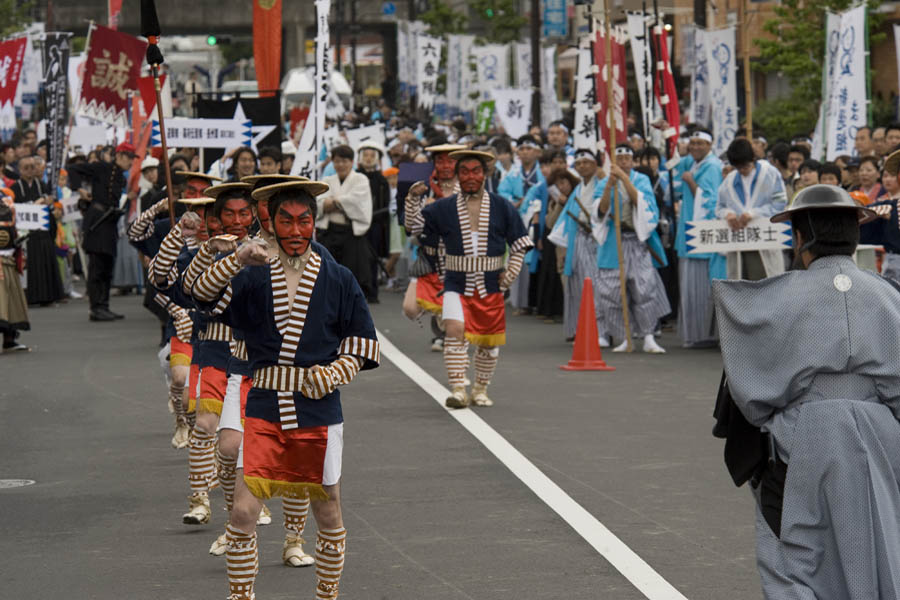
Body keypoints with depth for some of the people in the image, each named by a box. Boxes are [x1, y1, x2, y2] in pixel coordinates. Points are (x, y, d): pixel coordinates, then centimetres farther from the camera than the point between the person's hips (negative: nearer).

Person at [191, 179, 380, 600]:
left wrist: (333, 372, -9)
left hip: (318, 410, 0)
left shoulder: (338, 280, 5)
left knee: (328, 516, 9)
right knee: (243, 513, -9)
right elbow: (203, 295, -11)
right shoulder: (255, 278, 5)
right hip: (264, 409, 0)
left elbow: (361, 347, 9)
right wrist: (237, 260, -26)